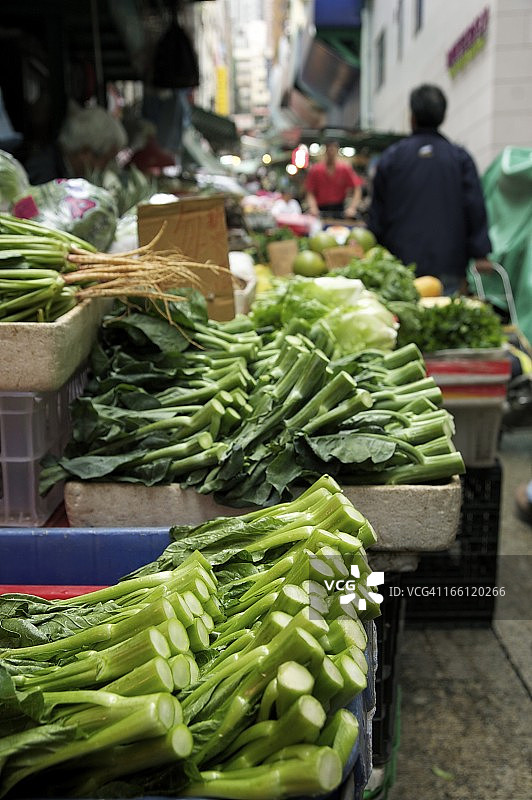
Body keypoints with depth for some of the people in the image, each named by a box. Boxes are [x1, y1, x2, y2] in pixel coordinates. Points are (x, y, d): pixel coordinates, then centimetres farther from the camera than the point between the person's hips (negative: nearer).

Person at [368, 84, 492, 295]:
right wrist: (480, 254, 1)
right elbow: (475, 208, -1)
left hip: (401, 263, 0)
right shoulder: (461, 158, 4)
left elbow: (377, 213, 8)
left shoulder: (390, 157, 5)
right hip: (448, 265, 0)